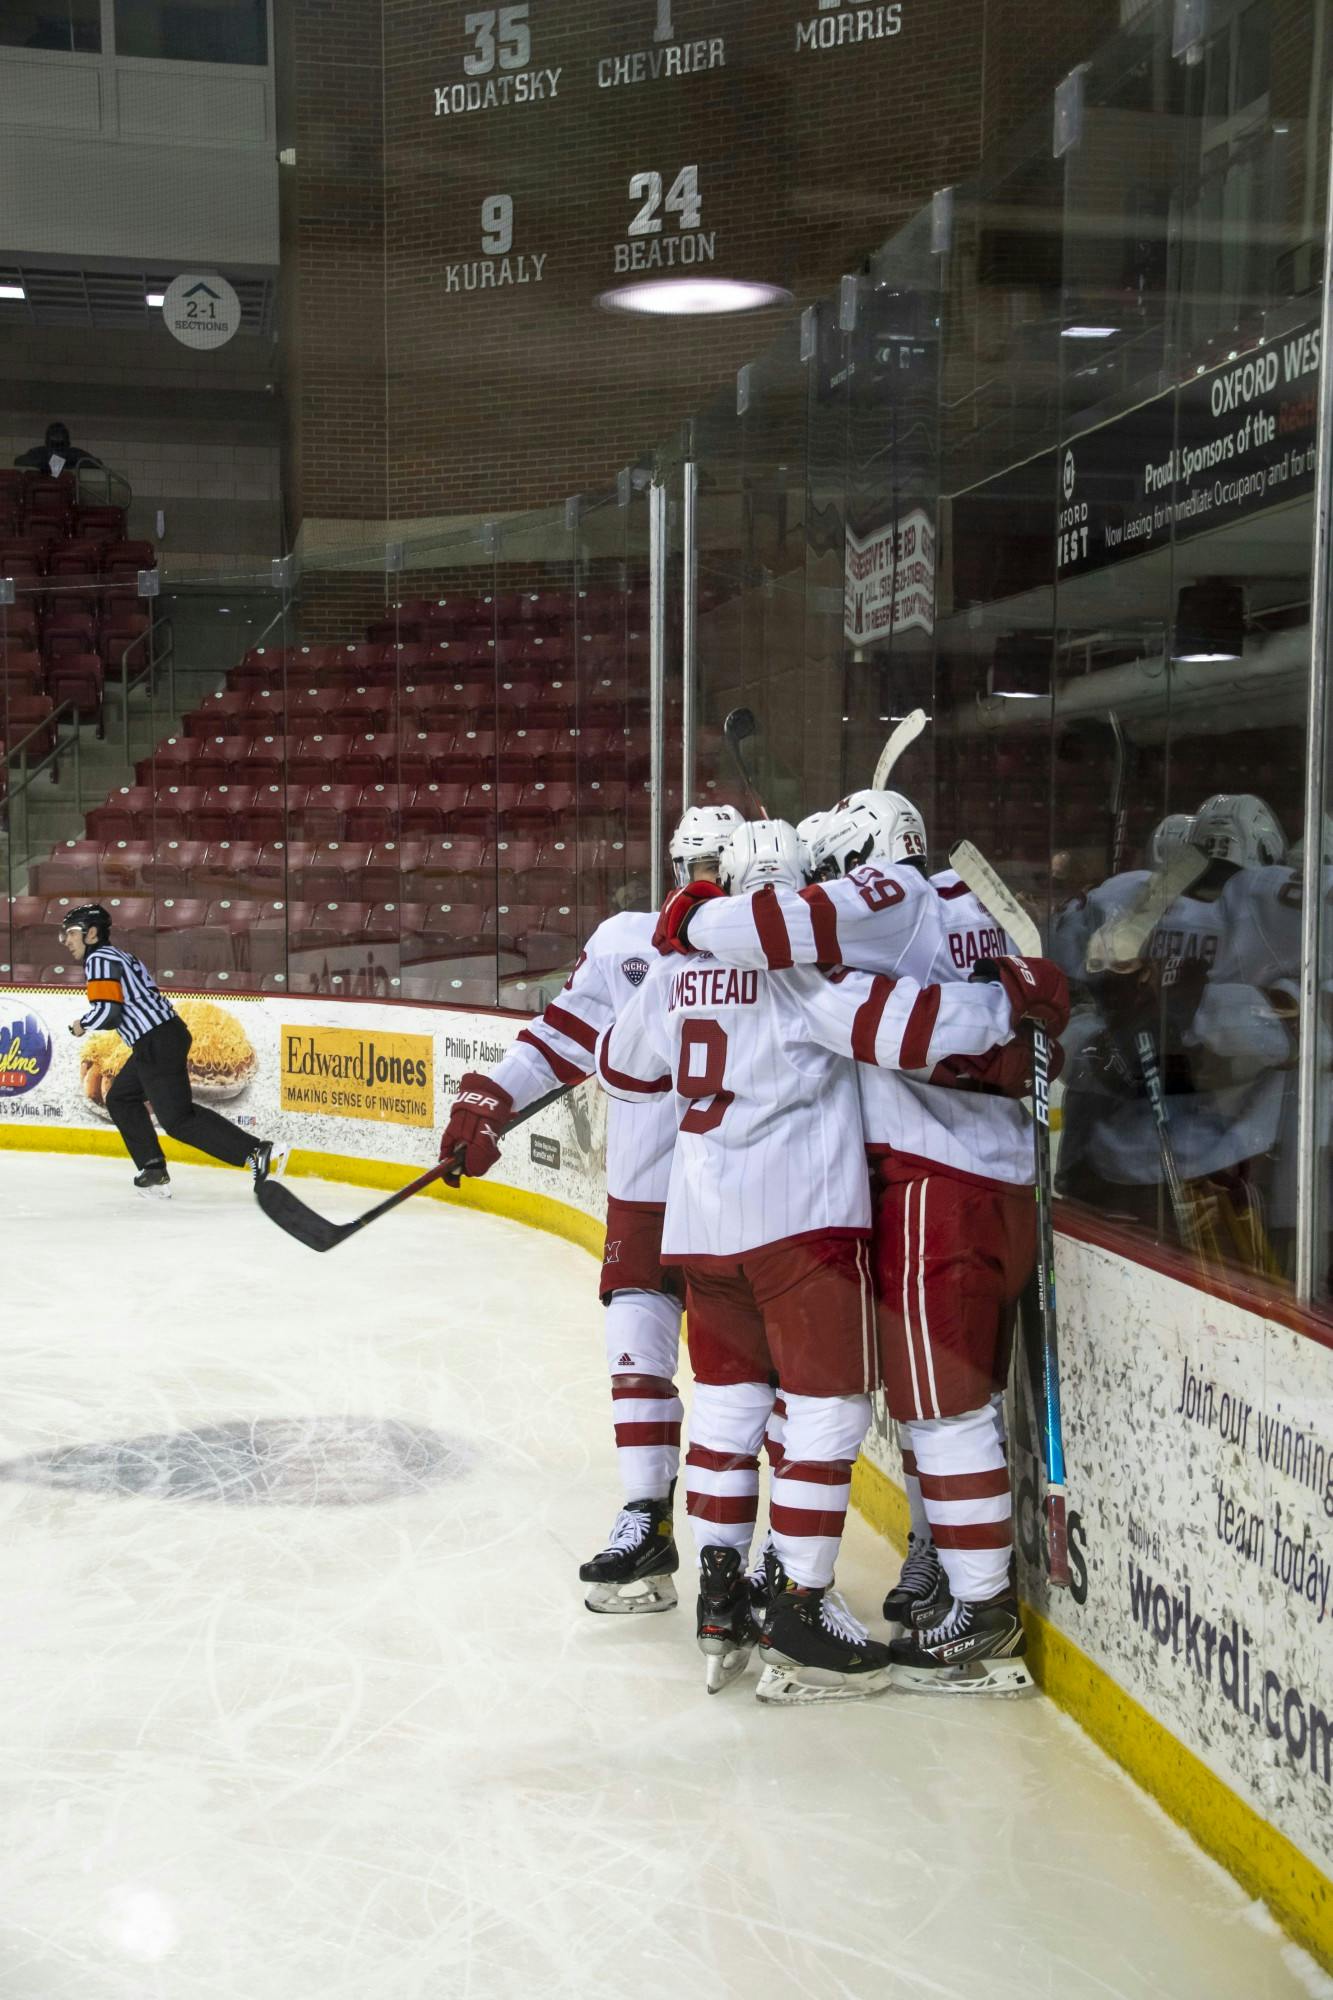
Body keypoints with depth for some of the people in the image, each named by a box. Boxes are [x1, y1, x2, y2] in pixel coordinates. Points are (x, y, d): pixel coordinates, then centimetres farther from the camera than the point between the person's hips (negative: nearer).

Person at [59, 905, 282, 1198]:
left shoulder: (98, 959, -6)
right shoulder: (119, 956, 24)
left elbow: (106, 1011, -17)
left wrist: (82, 1025, 2)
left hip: (156, 1043, -10)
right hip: (167, 1035, 10)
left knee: (177, 1118, -10)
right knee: (121, 1099, 20)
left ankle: (258, 1152, -19)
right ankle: (154, 1171, 15)